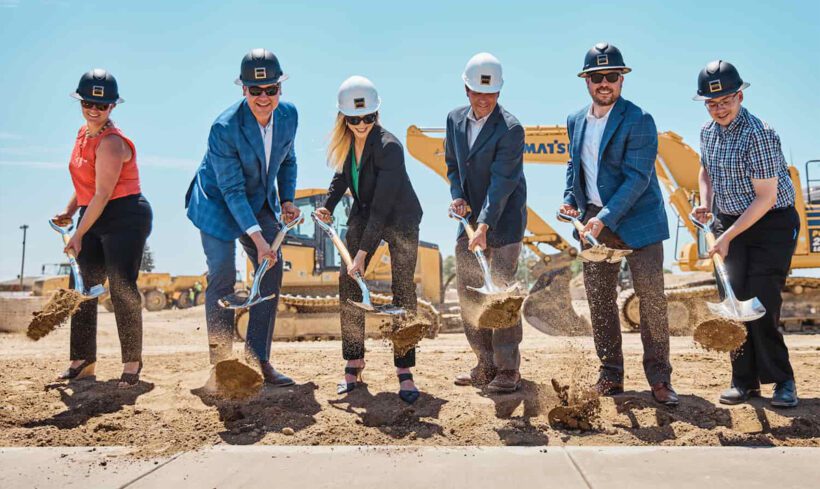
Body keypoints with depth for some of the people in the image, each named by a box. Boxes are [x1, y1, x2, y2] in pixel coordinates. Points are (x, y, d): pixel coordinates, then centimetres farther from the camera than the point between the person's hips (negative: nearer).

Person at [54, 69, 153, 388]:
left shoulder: (111, 143, -16)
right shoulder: (84, 134, 12)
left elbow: (102, 194, -19)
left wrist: (78, 235, -17)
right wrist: (69, 212, 13)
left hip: (126, 218, -9)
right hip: (93, 218, 9)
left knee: (122, 287, -11)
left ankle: (132, 362, 0)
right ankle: (83, 362, 17)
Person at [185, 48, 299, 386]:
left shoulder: (289, 115, -10)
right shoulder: (224, 128, -28)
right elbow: (232, 190, -26)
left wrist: (287, 200, -5)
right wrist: (258, 239, -30)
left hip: (261, 204, 6)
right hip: (219, 205, -5)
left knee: (272, 276, -1)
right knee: (222, 278, -10)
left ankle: (258, 359, 9)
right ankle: (221, 364, 5)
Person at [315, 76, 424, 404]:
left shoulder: (389, 146, -28)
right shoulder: (346, 142, -7)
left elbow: (382, 204, -33)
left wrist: (363, 252, -36)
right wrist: (328, 206, -5)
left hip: (400, 220, -6)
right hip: (363, 216, 6)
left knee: (403, 291, -8)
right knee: (349, 286, -1)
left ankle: (404, 372, 1)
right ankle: (353, 365, 10)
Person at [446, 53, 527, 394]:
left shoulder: (510, 129, -16)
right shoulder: (455, 119, 5)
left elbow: (501, 182, -22)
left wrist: (484, 226, -29)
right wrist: (458, 197, -5)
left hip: (503, 223, -7)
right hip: (471, 220, 7)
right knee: (469, 295, 11)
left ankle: (508, 371, 9)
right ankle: (486, 365, 24)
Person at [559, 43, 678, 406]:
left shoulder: (639, 120, -11)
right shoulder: (576, 121, 8)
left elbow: (637, 177, -18)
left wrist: (606, 217, -25)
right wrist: (570, 200, 3)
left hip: (637, 221, -5)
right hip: (594, 222, 6)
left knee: (652, 299, -3)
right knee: (599, 301, 8)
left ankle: (659, 379, 9)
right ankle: (610, 376, 20)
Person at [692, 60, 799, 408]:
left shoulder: (758, 134, -20)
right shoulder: (708, 132, 3)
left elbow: (765, 198, -21)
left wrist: (727, 237, -20)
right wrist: (706, 203, 4)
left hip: (772, 225, -6)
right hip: (731, 223, 7)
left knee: (761, 304, -10)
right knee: (736, 301, 4)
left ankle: (781, 380, 8)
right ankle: (745, 381, 13)